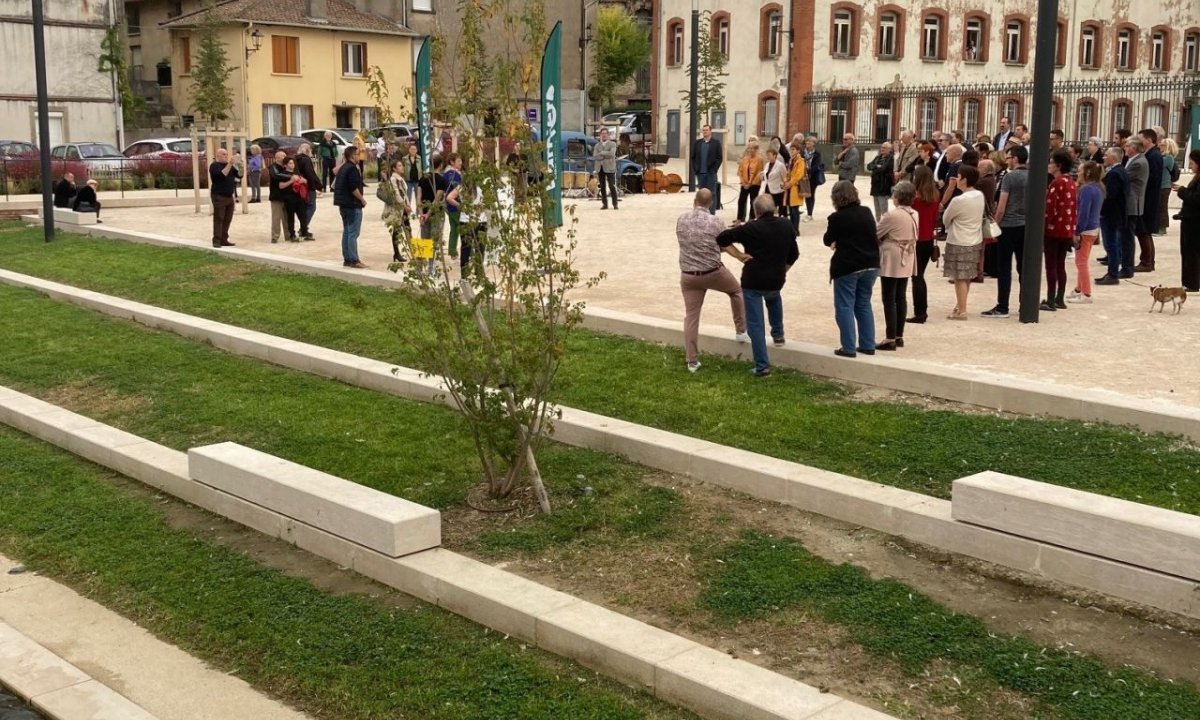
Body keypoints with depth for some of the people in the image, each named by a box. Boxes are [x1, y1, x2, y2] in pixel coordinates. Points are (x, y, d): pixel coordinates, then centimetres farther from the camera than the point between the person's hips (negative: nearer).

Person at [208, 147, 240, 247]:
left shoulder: (230, 165, 17)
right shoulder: (214, 165, -4)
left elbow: (239, 175, 10)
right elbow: (221, 175, -22)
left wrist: (238, 165, -6)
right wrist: (229, 165, -26)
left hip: (230, 196, 7)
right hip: (219, 197, -7)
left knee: (227, 220, 4)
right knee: (218, 219, -9)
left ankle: (224, 240, 8)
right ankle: (216, 240, -11)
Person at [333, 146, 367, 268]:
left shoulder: (343, 168, 14)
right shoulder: (352, 169, -15)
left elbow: (336, 185, 24)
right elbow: (354, 188, -23)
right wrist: (362, 199, -11)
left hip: (343, 204, 10)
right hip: (353, 205, -10)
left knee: (346, 232, 13)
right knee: (353, 233, -8)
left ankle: (347, 259, 16)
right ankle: (353, 260, -8)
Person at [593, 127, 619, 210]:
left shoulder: (612, 144, 6)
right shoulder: (597, 145, 14)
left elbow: (611, 153, -14)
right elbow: (595, 157, -1)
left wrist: (601, 153, -7)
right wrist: (605, 156, -10)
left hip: (609, 168, -3)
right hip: (600, 168, 3)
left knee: (612, 186, -8)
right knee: (602, 187, 3)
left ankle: (615, 204, -4)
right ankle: (604, 204, 7)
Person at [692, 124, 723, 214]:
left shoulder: (716, 143, 0)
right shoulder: (697, 143, 9)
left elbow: (720, 158, -3)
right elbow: (693, 157, 11)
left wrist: (714, 169, -10)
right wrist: (695, 169, 2)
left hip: (711, 173, -3)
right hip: (700, 173, 3)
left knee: (712, 193, -1)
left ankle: (712, 213, 2)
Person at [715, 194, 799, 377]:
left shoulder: (751, 228, -11)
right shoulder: (786, 225, 3)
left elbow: (721, 239, -12)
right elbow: (794, 254, 12)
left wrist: (739, 255, -6)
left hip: (752, 282, -4)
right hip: (777, 281, 5)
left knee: (755, 325, 2)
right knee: (773, 298, 40)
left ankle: (762, 366, 0)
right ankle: (778, 334, 35)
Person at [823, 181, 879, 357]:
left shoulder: (837, 217, -12)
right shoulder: (867, 213, 5)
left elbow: (828, 240, 1)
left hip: (847, 267, -6)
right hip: (870, 265, 6)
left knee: (844, 307, 2)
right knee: (864, 305, 16)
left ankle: (849, 348, -1)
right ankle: (868, 345, 17)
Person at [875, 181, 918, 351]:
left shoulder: (892, 215, -19)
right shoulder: (915, 215, 5)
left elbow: (875, 234, -11)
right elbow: (914, 236, 12)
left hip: (891, 261, -8)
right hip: (906, 261, 8)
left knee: (889, 300, -4)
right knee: (901, 297, 13)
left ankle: (890, 339, -4)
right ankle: (899, 336, 18)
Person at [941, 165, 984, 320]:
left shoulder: (958, 200, -22)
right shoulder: (980, 196, 0)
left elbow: (945, 219, -8)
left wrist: (950, 226, 11)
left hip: (959, 243, -8)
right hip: (975, 241, 8)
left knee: (960, 278, 0)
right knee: (966, 277, 18)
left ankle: (961, 311, 4)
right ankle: (960, 305, 30)